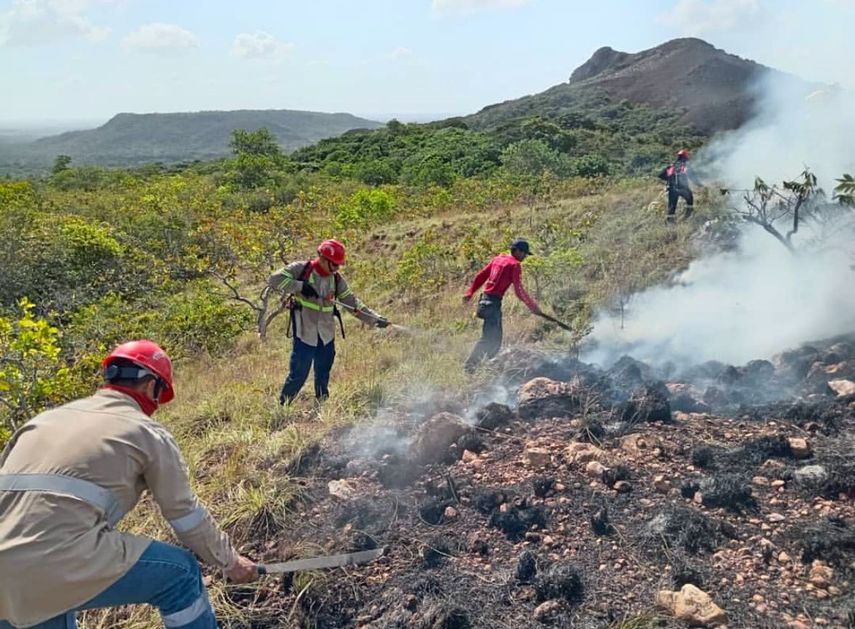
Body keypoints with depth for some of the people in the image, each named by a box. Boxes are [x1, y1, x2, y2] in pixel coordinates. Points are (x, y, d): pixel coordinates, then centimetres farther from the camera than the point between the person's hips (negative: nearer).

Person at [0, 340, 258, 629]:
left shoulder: (47, 418, 23)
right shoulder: (147, 432, 6)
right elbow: (187, 515, 11)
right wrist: (230, 561, 26)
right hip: (58, 565, -7)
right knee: (180, 572, 11)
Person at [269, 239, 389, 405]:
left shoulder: (336, 279, 5)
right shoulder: (300, 269, -8)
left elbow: (353, 303, 5)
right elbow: (274, 279, -14)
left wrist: (375, 318, -5)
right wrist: (300, 286, -24)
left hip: (327, 337, 5)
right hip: (305, 335, -5)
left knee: (323, 378, 14)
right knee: (298, 375, -3)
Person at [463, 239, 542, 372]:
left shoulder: (498, 259, 15)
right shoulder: (514, 265, -8)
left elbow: (481, 275, 17)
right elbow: (518, 290, -12)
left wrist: (470, 292, 22)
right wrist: (532, 306, -5)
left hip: (485, 299, 9)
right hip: (494, 302, -9)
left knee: (495, 338, 17)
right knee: (488, 338, -6)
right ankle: (470, 365, -6)